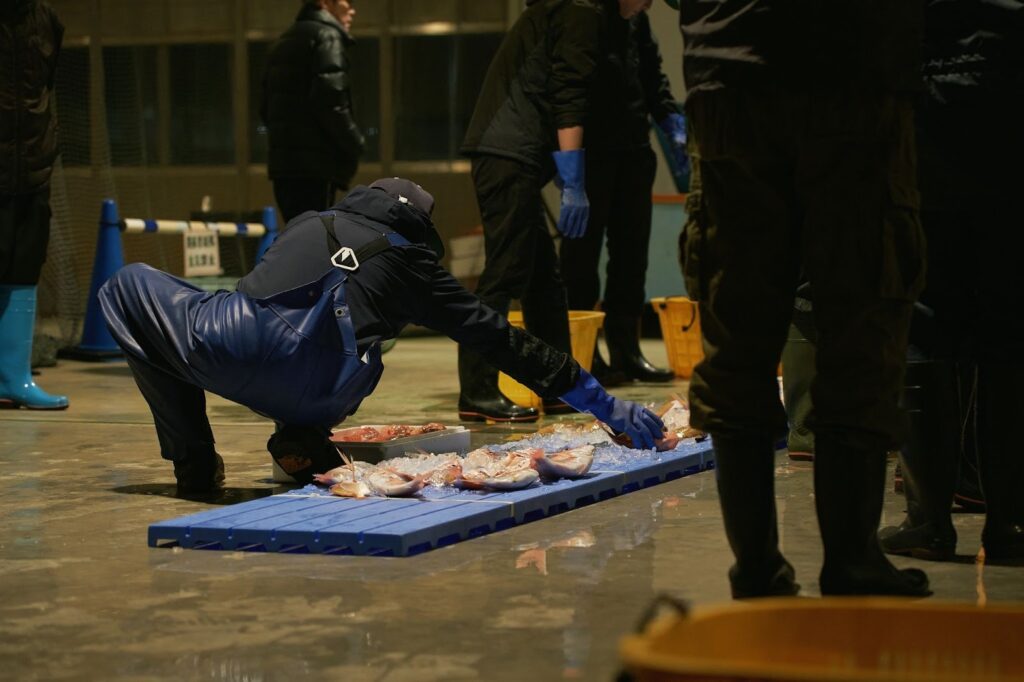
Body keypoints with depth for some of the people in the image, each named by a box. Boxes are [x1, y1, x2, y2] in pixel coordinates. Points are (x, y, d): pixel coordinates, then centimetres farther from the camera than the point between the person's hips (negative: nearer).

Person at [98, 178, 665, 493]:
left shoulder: (310, 225, 31)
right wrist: (606, 406, 26)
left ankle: (193, 460, 18)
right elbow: (498, 340, 22)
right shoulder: (410, 262, 24)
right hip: (318, 393, 0)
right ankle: (305, 445, 11)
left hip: (237, 351, 0)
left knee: (129, 284, 27)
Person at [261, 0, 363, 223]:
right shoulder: (327, 36, -7)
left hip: (284, 162, 9)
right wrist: (355, 143, -8)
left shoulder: (284, 41, 22)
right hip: (315, 164, -9)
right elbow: (330, 100, -19)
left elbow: (267, 107, 22)